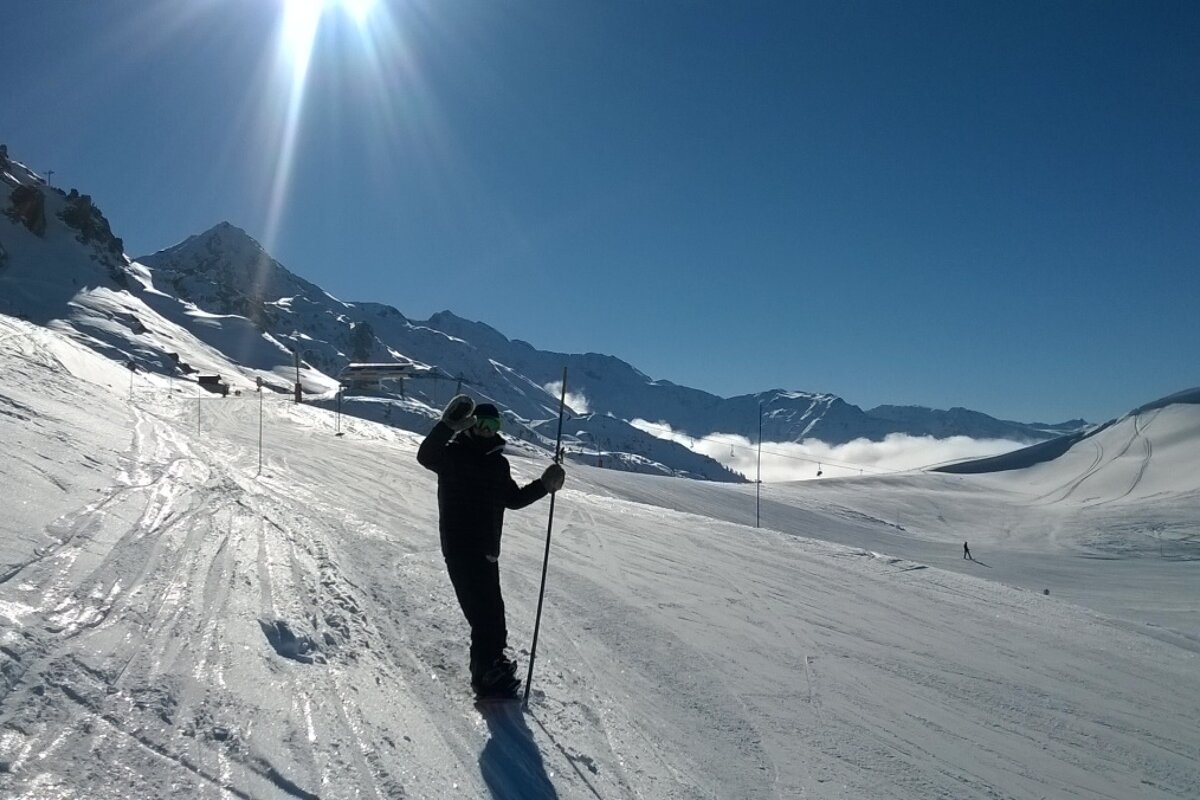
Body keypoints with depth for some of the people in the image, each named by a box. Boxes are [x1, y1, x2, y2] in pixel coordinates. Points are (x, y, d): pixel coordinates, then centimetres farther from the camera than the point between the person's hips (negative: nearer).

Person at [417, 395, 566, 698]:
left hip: (487, 550, 7)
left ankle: (492, 662, 33)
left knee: (492, 611, 17)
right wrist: (449, 425, -40)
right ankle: (488, 674, 3)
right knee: (485, 612, -8)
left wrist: (544, 485, 9)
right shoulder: (453, 454, -7)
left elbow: (513, 499, 21)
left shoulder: (498, 462, 13)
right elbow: (426, 456, -27)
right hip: (460, 547, -7)